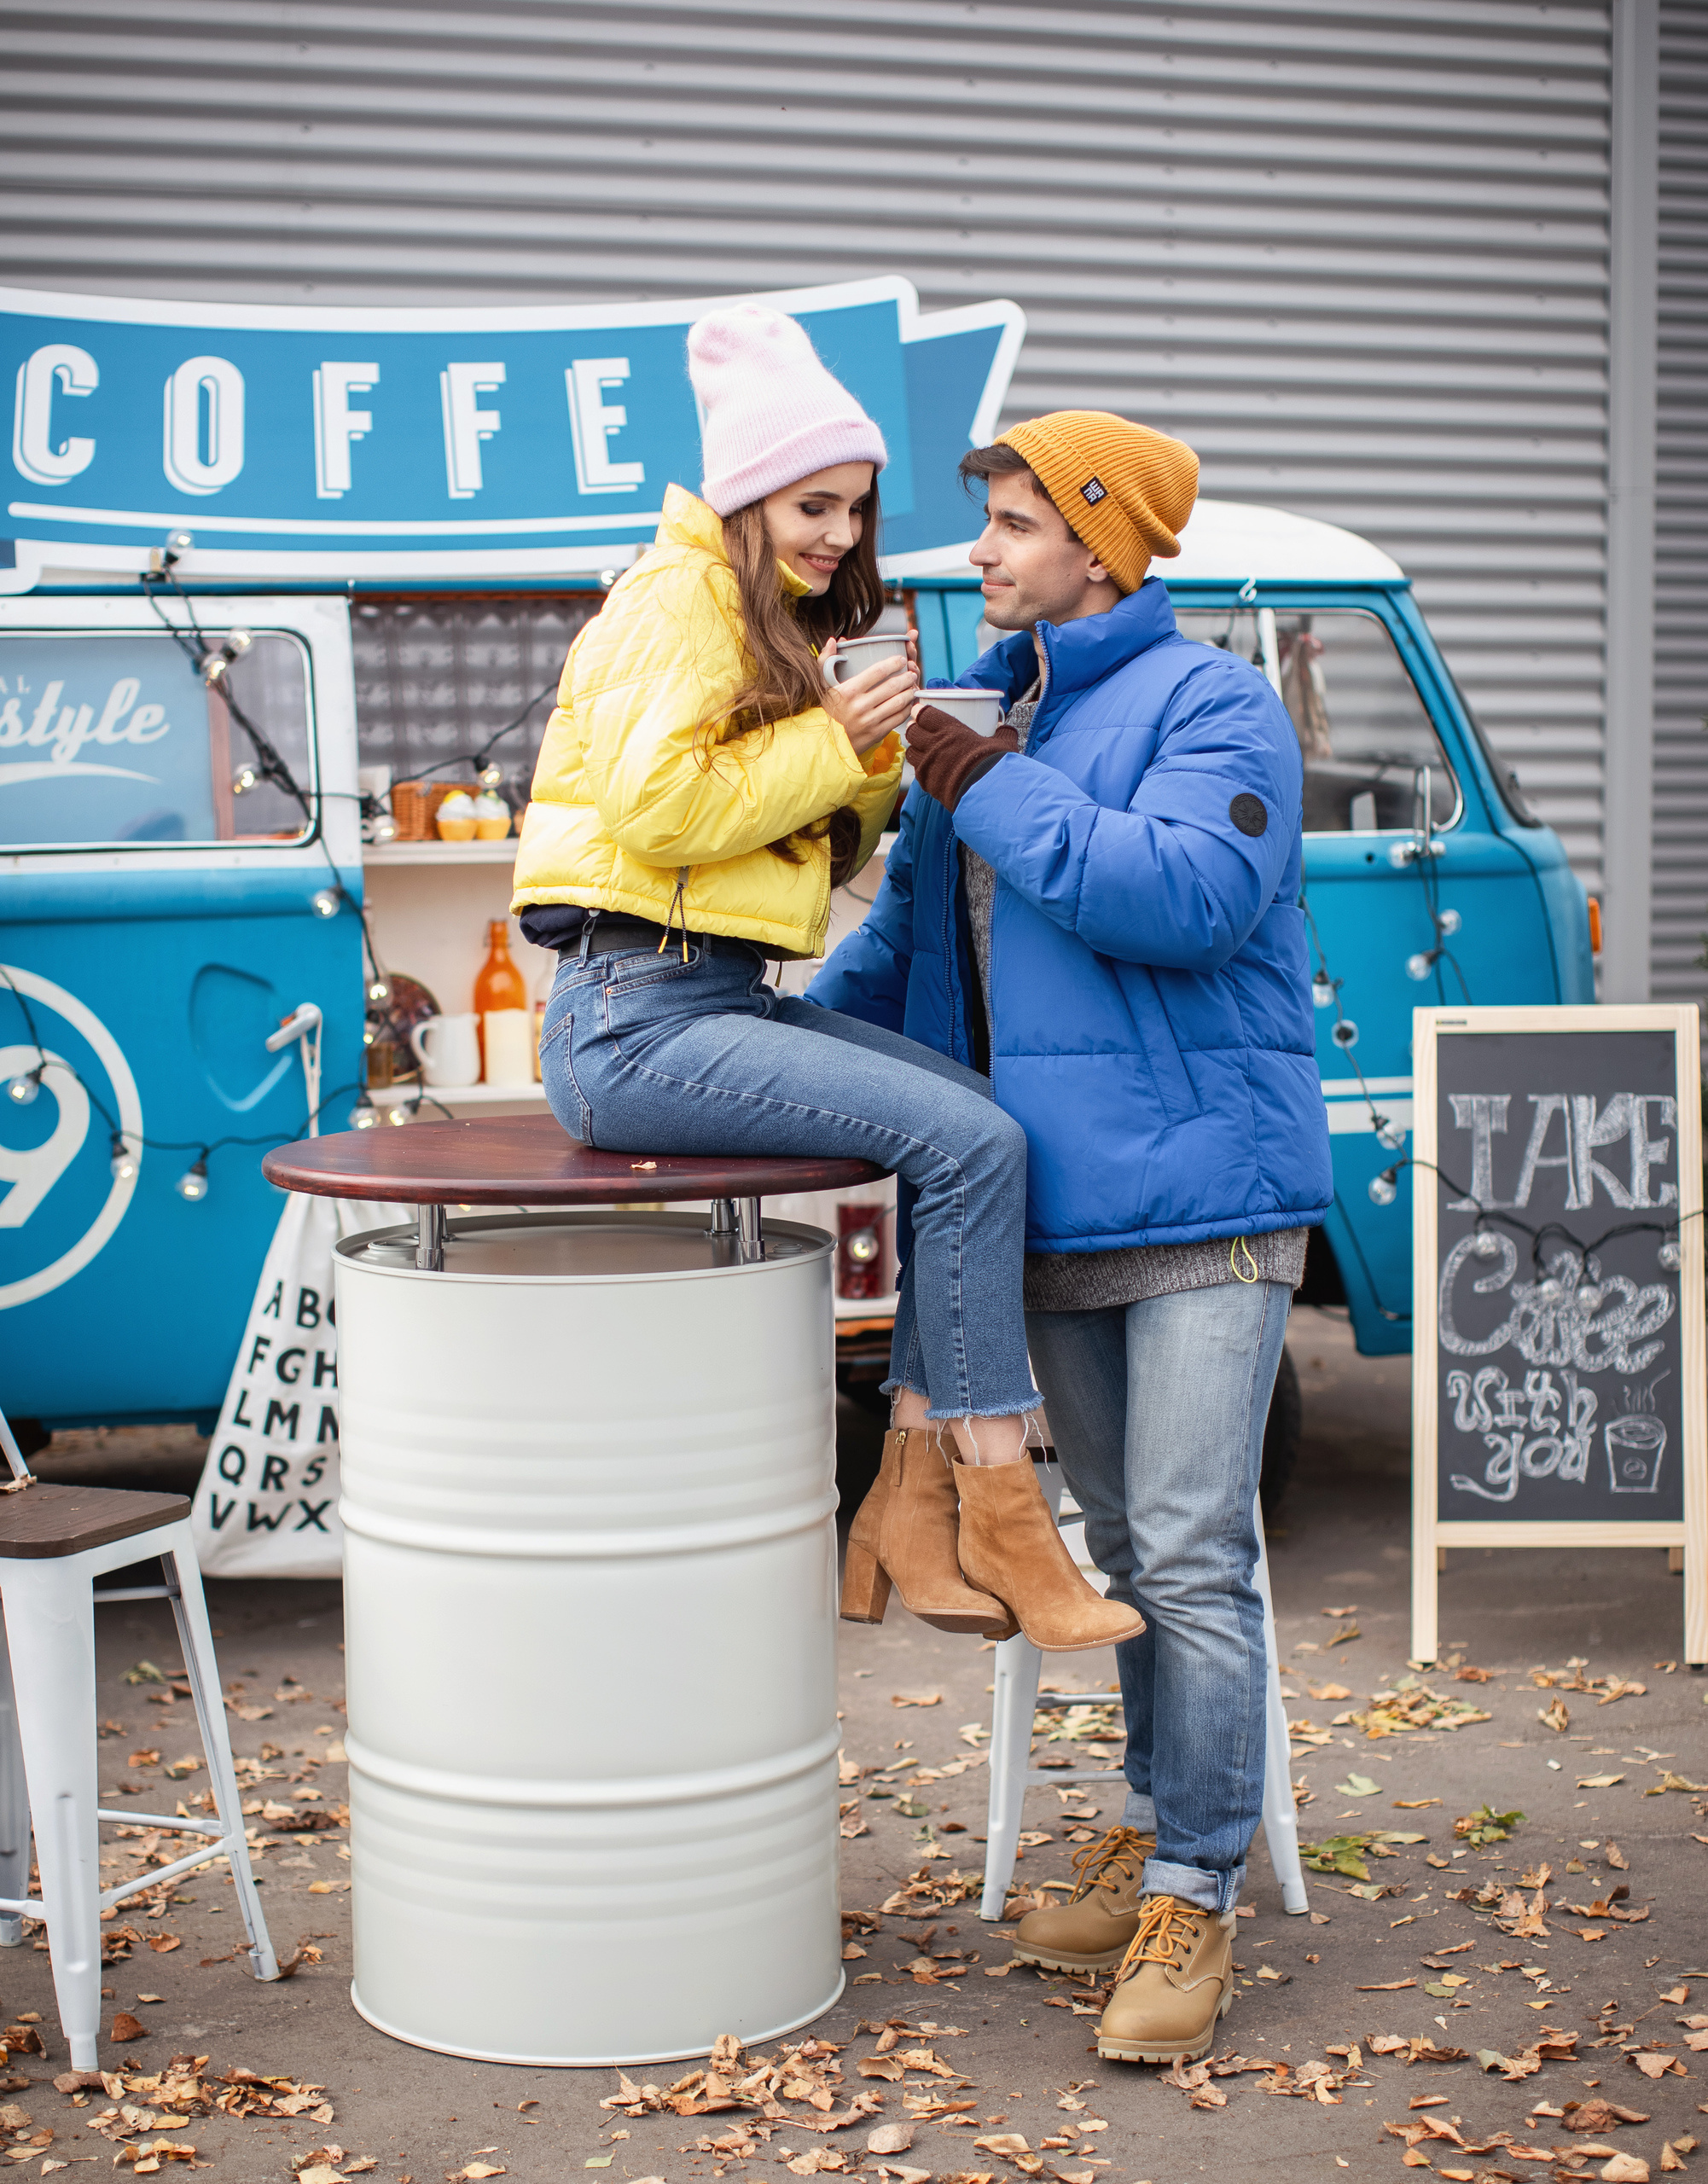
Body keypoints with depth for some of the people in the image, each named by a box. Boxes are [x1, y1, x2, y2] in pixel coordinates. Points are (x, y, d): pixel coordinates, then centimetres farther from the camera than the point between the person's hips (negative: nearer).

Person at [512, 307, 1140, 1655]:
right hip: (638, 1017, -9)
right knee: (973, 1142, -20)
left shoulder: (778, 623, 23)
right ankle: (1005, 1522, -14)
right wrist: (828, 738, -12)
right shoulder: (681, 598, -6)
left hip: (721, 1002, 9)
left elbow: (819, 835, 21)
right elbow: (657, 806, -19)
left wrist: (872, 754, 3)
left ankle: (911, 1512, -6)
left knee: (981, 1112, -5)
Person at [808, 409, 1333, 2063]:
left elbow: (1190, 893, -26)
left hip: (1200, 1192, -7)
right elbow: (908, 936, 24)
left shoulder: (1208, 706, -8)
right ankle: (1153, 1834, 29)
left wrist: (993, 791, -21)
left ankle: (1191, 1901, 2)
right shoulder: (983, 715, 16)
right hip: (1055, 1210, 7)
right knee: (1126, 1551, 17)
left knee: (1191, 1558, -7)